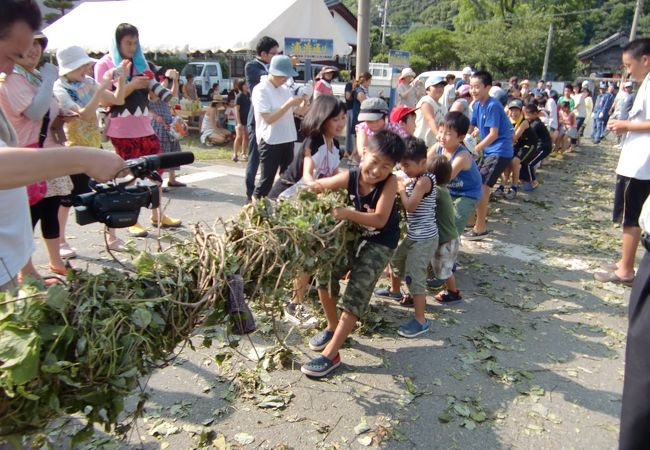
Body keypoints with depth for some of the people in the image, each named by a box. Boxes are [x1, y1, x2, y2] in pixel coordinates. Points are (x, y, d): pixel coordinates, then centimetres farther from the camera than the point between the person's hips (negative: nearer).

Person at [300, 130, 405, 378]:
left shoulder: (390, 182, -25)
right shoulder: (350, 177, -15)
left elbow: (380, 220, -34)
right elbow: (318, 185, -8)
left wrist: (347, 213, -44)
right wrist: (315, 187, -33)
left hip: (381, 243, -5)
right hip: (354, 235, 5)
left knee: (356, 293, -12)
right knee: (325, 273, -3)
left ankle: (331, 354, -6)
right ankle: (333, 327, 21)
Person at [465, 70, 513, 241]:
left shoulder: (493, 106, -19)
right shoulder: (477, 105, 6)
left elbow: (493, 134, -21)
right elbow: (470, 126, 12)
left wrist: (474, 150, -20)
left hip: (500, 151, -9)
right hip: (489, 150, 9)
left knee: (482, 186, -11)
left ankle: (480, 228, -4)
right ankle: (481, 218, 31)